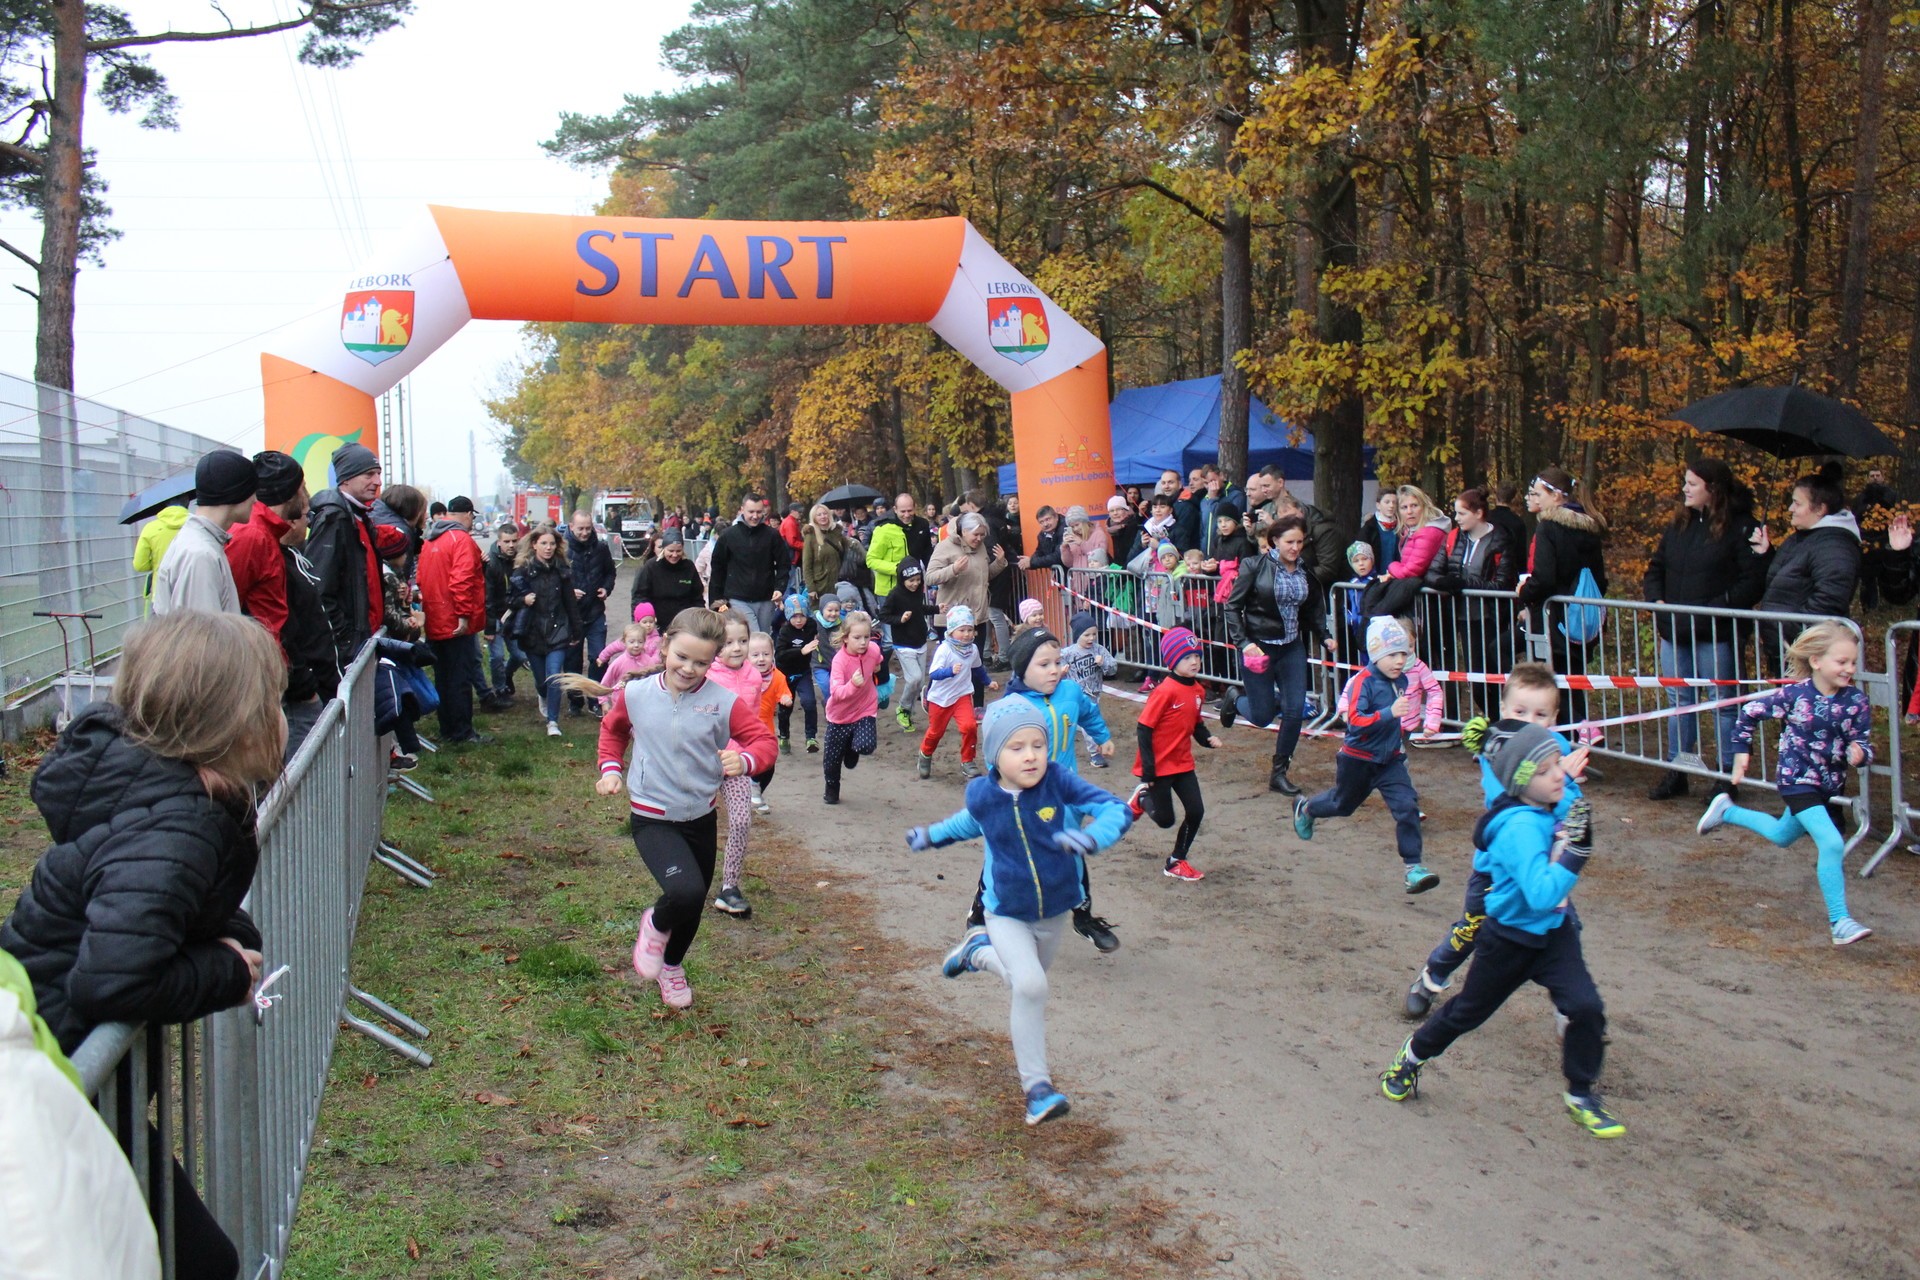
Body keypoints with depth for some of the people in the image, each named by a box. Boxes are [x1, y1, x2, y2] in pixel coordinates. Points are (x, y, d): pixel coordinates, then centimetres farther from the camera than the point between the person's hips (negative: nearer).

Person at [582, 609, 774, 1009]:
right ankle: (656, 925, 10)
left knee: (694, 904, 18)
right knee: (686, 891, -27)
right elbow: (612, 729, 14)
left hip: (701, 818, 2)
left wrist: (745, 760, -29)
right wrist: (611, 769, 1)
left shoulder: (723, 702, -12)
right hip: (651, 818, -2)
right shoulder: (636, 694, -7)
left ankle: (671, 966, 50)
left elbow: (763, 740, -9)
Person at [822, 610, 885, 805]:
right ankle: (831, 790, 39)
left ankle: (852, 749, 16)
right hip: (840, 714, -2)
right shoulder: (839, 659, -26)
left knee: (866, 745, -22)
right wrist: (853, 684, -53)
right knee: (833, 757, 9)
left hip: (865, 709, 2)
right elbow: (836, 692, -39)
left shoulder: (874, 650, -14)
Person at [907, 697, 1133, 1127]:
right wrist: (932, 836, 14)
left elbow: (1116, 810, -28)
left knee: (1026, 980, 24)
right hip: (1007, 914, -2)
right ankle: (1036, 1085, -4)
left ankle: (979, 951, 54)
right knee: (1030, 986, -22)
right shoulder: (982, 795, -14)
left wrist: (1091, 837, -46)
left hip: (1054, 913, 2)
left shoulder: (1060, 784, -22)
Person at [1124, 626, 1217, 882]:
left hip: (1183, 764, 7)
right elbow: (1144, 729, -19)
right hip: (1159, 766, -7)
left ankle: (1176, 862, 19)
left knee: (1196, 811, 2)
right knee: (1165, 819, 2)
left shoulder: (1197, 690, 1)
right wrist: (1148, 772, -19)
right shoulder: (1165, 691, -21)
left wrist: (1208, 739, -8)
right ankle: (1142, 797, 34)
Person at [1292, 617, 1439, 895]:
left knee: (1407, 806, -12)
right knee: (1343, 803, 19)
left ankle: (1413, 866, -7)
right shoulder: (1364, 681, -23)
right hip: (1358, 758, -5)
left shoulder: (1400, 680, -1)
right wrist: (1389, 713, -42)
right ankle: (1305, 808, 50)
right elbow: (1356, 721, -33)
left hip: (1389, 759, 5)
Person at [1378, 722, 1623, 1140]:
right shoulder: (1521, 828, -31)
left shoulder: (1545, 809, -7)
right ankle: (1412, 1056, 39)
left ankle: (1581, 1096, 11)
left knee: (1586, 1007, -10)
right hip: (1509, 940, -6)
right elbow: (1541, 894, -40)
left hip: (1553, 934, 6)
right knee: (1468, 1011, 13)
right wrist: (1576, 849, -41)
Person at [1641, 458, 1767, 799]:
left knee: (1723, 703, 2)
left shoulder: (1740, 527, -9)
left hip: (1716, 633, -7)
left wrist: (1714, 608, -20)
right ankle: (1676, 772, 21)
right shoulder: (1679, 525, 12)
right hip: (1674, 631, 7)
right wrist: (1656, 599, 1)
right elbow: (1655, 569, 19)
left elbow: (1754, 581, -15)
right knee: (1679, 700, 12)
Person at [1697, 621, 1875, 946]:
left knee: (1783, 837, 27)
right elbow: (1749, 713, -4)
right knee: (1832, 843, -21)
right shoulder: (1795, 695, -18)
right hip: (1796, 780, -6)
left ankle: (1727, 811, 51)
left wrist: (1859, 753, -29)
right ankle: (1839, 922, -14)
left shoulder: (1857, 702, -10)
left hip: (1831, 784, 6)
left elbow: (1864, 745, -6)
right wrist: (1741, 752, -2)